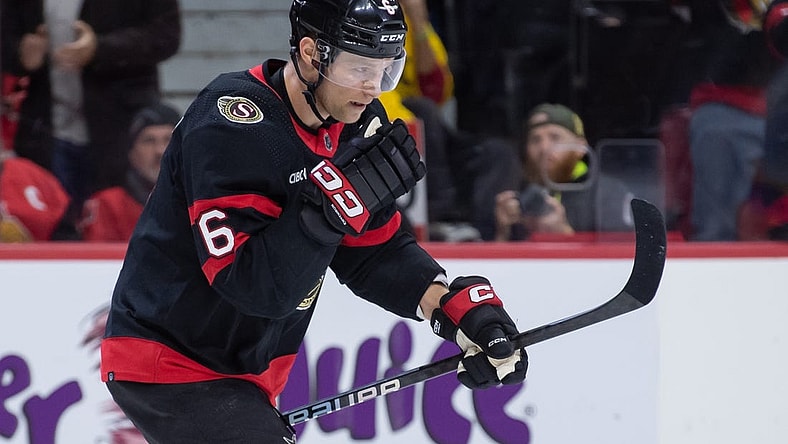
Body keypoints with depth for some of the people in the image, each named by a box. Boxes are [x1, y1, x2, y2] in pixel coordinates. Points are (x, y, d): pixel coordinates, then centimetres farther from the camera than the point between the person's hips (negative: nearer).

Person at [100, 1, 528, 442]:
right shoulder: (231, 125, -27)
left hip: (242, 376, 9)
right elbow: (253, 284, -32)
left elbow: (374, 252, 6)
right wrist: (340, 199, -36)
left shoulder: (354, 124, 0)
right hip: (167, 368, -9)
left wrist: (456, 304, -9)